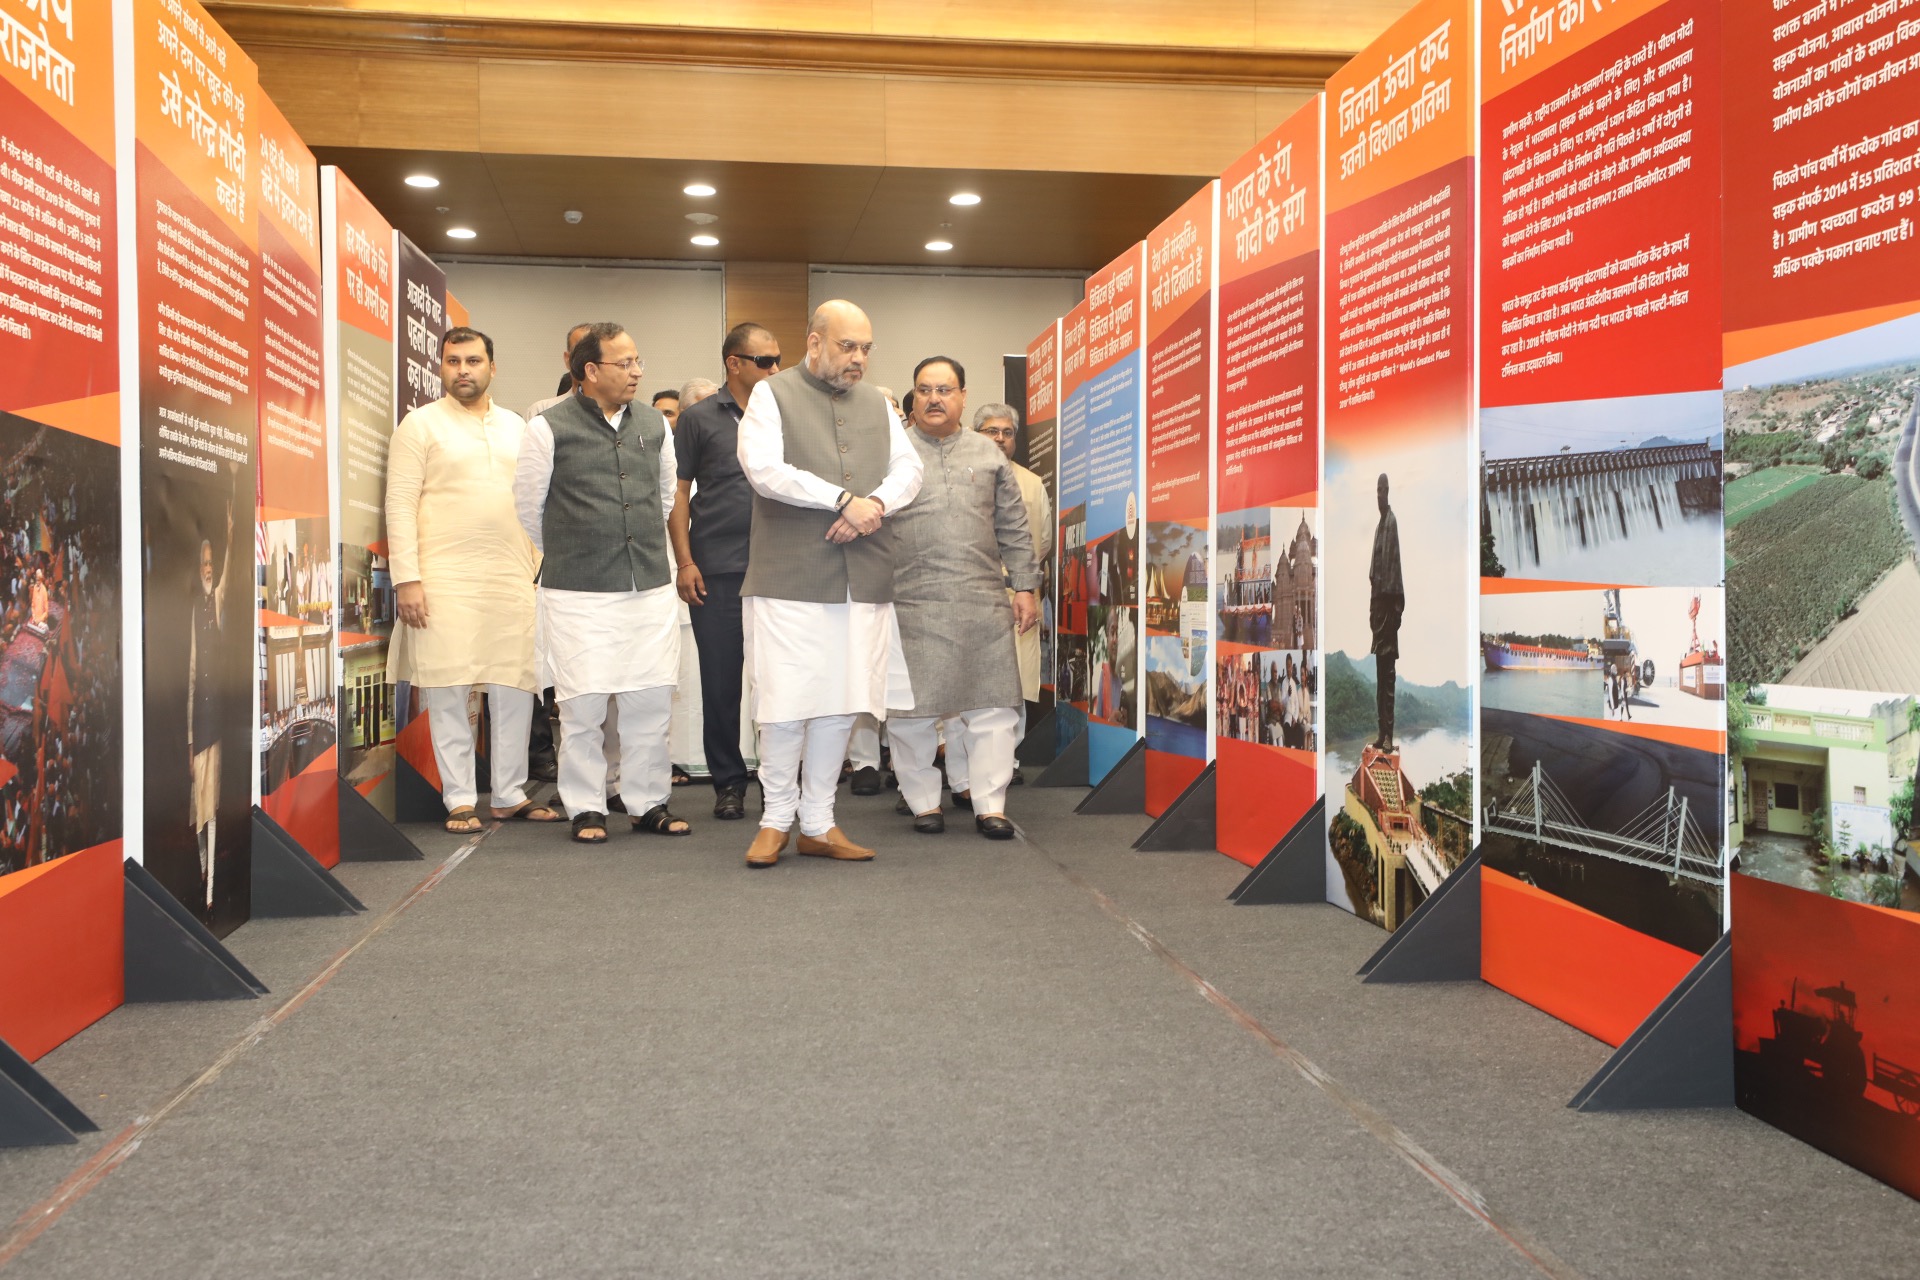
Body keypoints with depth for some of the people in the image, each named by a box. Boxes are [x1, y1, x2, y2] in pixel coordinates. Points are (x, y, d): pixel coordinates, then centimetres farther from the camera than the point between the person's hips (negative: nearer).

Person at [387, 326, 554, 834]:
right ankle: (459, 799, 7)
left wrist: (538, 570, 10)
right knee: (448, 689, -2)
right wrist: (406, 578, -12)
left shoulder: (516, 426, 16)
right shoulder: (420, 425, 2)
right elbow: (400, 505, -4)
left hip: (512, 578, 4)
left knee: (516, 688, 4)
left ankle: (510, 794, 15)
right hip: (445, 578, -4)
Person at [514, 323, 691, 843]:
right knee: (583, 705, -1)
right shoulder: (550, 428, -3)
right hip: (579, 593, -4)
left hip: (651, 588, 4)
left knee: (651, 702, 6)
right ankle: (586, 808, 13)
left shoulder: (655, 425, 10)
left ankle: (648, 803, 18)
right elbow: (528, 506, 5)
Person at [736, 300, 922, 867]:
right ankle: (776, 818, 12)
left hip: (863, 580, 5)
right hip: (789, 579, -5)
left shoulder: (877, 404, 20)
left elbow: (909, 467, 13)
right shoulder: (772, 394, 3)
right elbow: (764, 469, -11)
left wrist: (876, 505, -9)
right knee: (785, 702, -4)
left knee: (842, 703, 7)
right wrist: (844, 500, -14)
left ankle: (818, 823, 17)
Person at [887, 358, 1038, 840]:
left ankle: (990, 804, 7)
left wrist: (1025, 588, 8)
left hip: (983, 603, 2)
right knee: (912, 709, 1)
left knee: (992, 707, 0)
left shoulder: (988, 454, 15)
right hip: (911, 605, -2)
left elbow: (1014, 529, 15)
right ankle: (923, 801, 15)